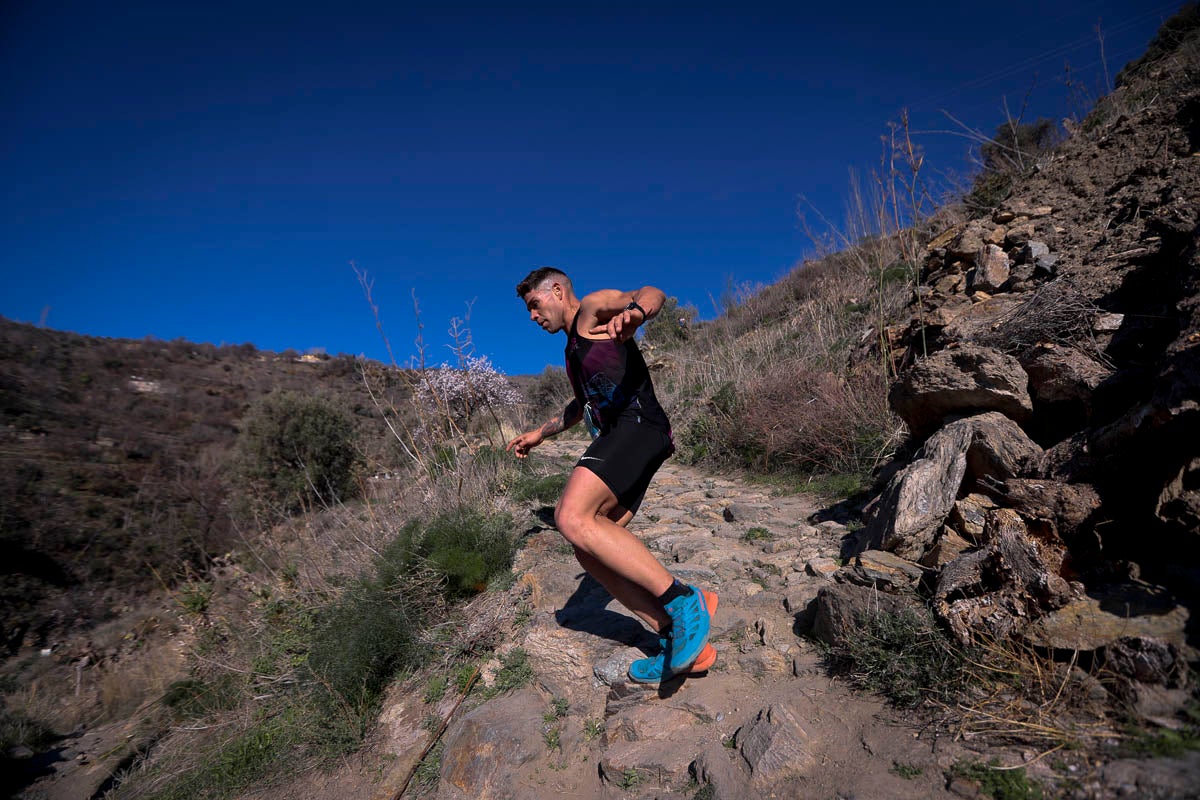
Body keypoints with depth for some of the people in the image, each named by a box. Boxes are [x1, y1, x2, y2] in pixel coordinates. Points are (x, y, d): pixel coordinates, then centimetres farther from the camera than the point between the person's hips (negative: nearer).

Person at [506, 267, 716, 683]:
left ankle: (683, 601, -23)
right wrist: (540, 433, 52)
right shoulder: (574, 349, 35)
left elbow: (652, 293, -14)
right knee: (590, 552, 1)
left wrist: (634, 311, -38)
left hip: (636, 423, -10)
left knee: (572, 519, -28)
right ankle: (678, 642, 2)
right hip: (616, 437, 10)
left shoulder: (594, 307, 8)